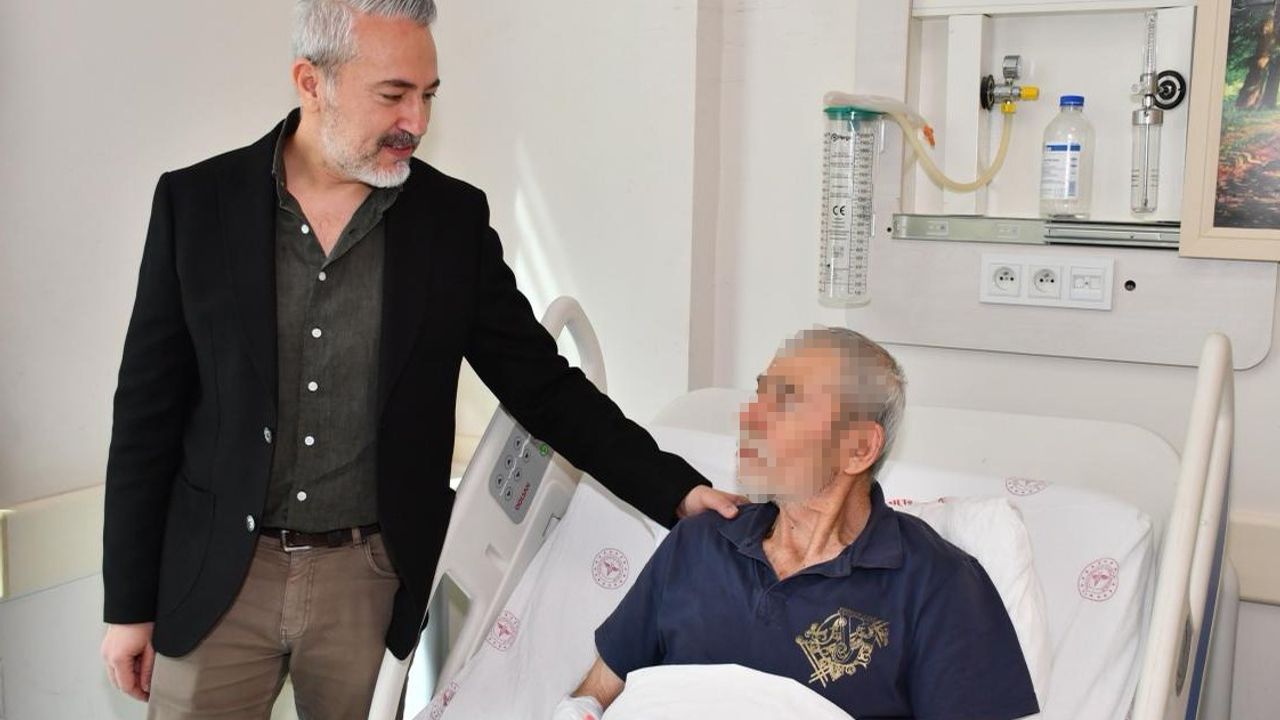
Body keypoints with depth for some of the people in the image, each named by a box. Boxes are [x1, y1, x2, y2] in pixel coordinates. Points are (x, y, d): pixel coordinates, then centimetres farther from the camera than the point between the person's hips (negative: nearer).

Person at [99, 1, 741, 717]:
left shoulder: (454, 217, -2)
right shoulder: (196, 202, -4)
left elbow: (542, 383, 2)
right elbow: (149, 409, 0)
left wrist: (678, 492, -8)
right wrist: (129, 603, 0)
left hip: (370, 579, 1)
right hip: (215, 577, 0)